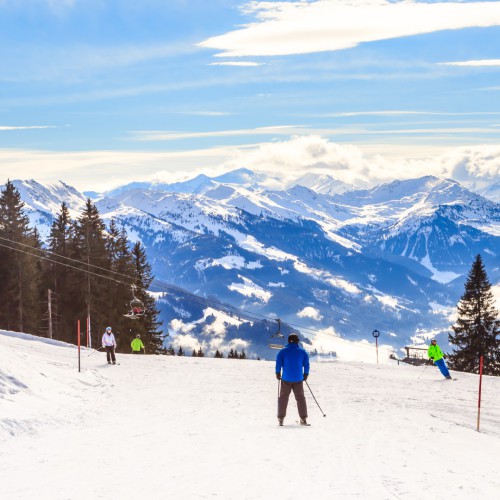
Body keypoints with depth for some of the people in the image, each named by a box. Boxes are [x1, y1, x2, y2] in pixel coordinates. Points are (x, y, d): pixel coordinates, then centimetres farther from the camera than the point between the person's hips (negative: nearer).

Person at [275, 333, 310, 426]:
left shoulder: (283, 351, -3)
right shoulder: (302, 352, 2)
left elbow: (278, 363, -5)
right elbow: (306, 364, 3)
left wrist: (278, 373, 8)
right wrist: (305, 374, 15)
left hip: (286, 379, -1)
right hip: (298, 379, 1)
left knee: (283, 398, 9)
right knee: (300, 398, 8)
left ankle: (281, 419, 7)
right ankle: (303, 419, 5)